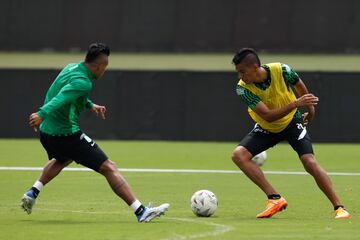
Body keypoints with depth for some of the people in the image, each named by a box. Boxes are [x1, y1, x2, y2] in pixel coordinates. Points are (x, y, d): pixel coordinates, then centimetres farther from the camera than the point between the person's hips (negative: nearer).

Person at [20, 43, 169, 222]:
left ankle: (32, 193, 30)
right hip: (68, 134, -9)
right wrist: (42, 114, -48)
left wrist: (89, 105, 33)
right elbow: (61, 98, -36)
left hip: (46, 133, 9)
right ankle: (141, 212, -9)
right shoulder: (83, 82, -19)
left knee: (61, 159, 42)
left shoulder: (71, 68, 10)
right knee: (109, 168, -6)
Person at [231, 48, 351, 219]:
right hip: (266, 128, 2)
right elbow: (267, 115, -32)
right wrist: (295, 104, -42)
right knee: (238, 154, -20)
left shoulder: (281, 70, -25)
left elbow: (300, 86, -1)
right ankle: (275, 199, -20)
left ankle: (339, 208, -11)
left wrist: (310, 109, 14)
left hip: (291, 122, -2)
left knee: (310, 162, -20)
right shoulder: (243, 88, -26)